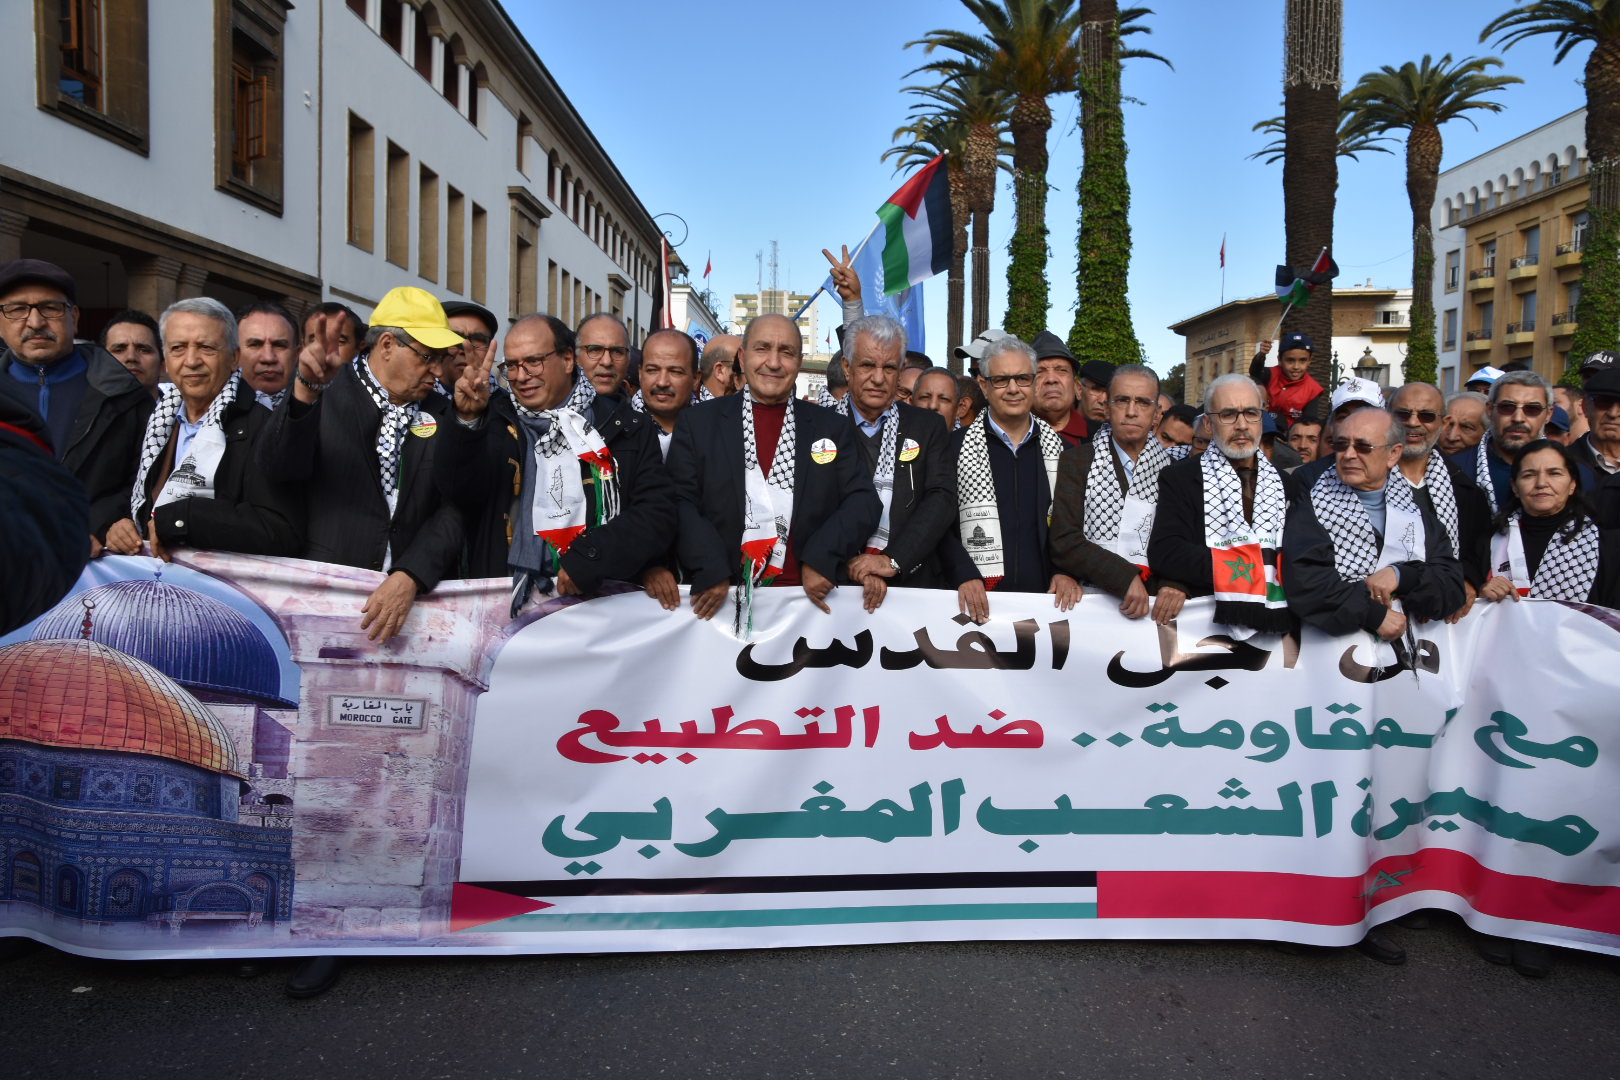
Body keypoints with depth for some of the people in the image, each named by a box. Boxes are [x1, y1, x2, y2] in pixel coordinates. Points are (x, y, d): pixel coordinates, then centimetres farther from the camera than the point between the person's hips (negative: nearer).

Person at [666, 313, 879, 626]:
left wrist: (822, 558, -10)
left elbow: (863, 502, 6)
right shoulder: (697, 422, 9)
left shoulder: (833, 428, 13)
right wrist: (710, 571, -13)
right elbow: (680, 502, 1)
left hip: (807, 597, 1)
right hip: (722, 597, 0)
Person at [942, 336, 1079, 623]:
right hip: (977, 600, -2)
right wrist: (964, 575, -14)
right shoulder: (957, 445, 0)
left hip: (1045, 596, 2)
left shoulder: (1060, 449, 8)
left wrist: (1067, 571, -4)